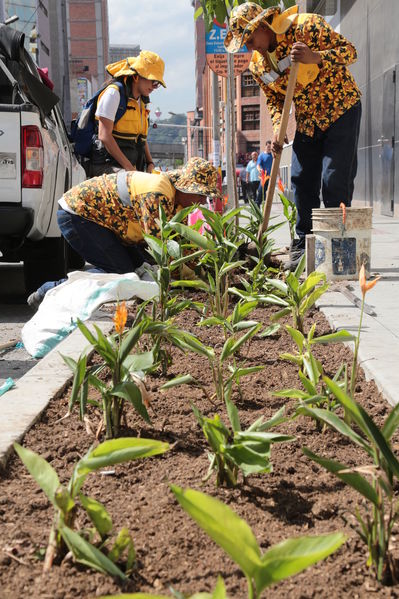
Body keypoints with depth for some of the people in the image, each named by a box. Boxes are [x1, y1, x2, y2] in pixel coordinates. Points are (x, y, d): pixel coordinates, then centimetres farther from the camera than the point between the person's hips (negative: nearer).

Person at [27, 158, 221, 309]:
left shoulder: (175, 199, 4)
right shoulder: (157, 195, -28)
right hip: (77, 214, -10)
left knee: (138, 266, 5)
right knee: (121, 272, -16)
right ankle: (50, 292, -12)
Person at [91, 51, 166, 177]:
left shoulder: (141, 101, 21)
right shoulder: (114, 92, -6)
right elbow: (104, 135, -14)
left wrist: (150, 163, 11)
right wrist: (128, 167, -18)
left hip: (132, 168, 8)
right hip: (107, 166, -8)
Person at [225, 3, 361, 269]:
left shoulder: (307, 26, -19)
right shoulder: (257, 65, -1)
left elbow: (349, 51, -19)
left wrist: (315, 58, -35)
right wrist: (277, 130, -9)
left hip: (342, 110, -6)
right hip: (307, 122, 6)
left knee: (335, 181, -12)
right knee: (302, 181, 4)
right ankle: (304, 244, 15)